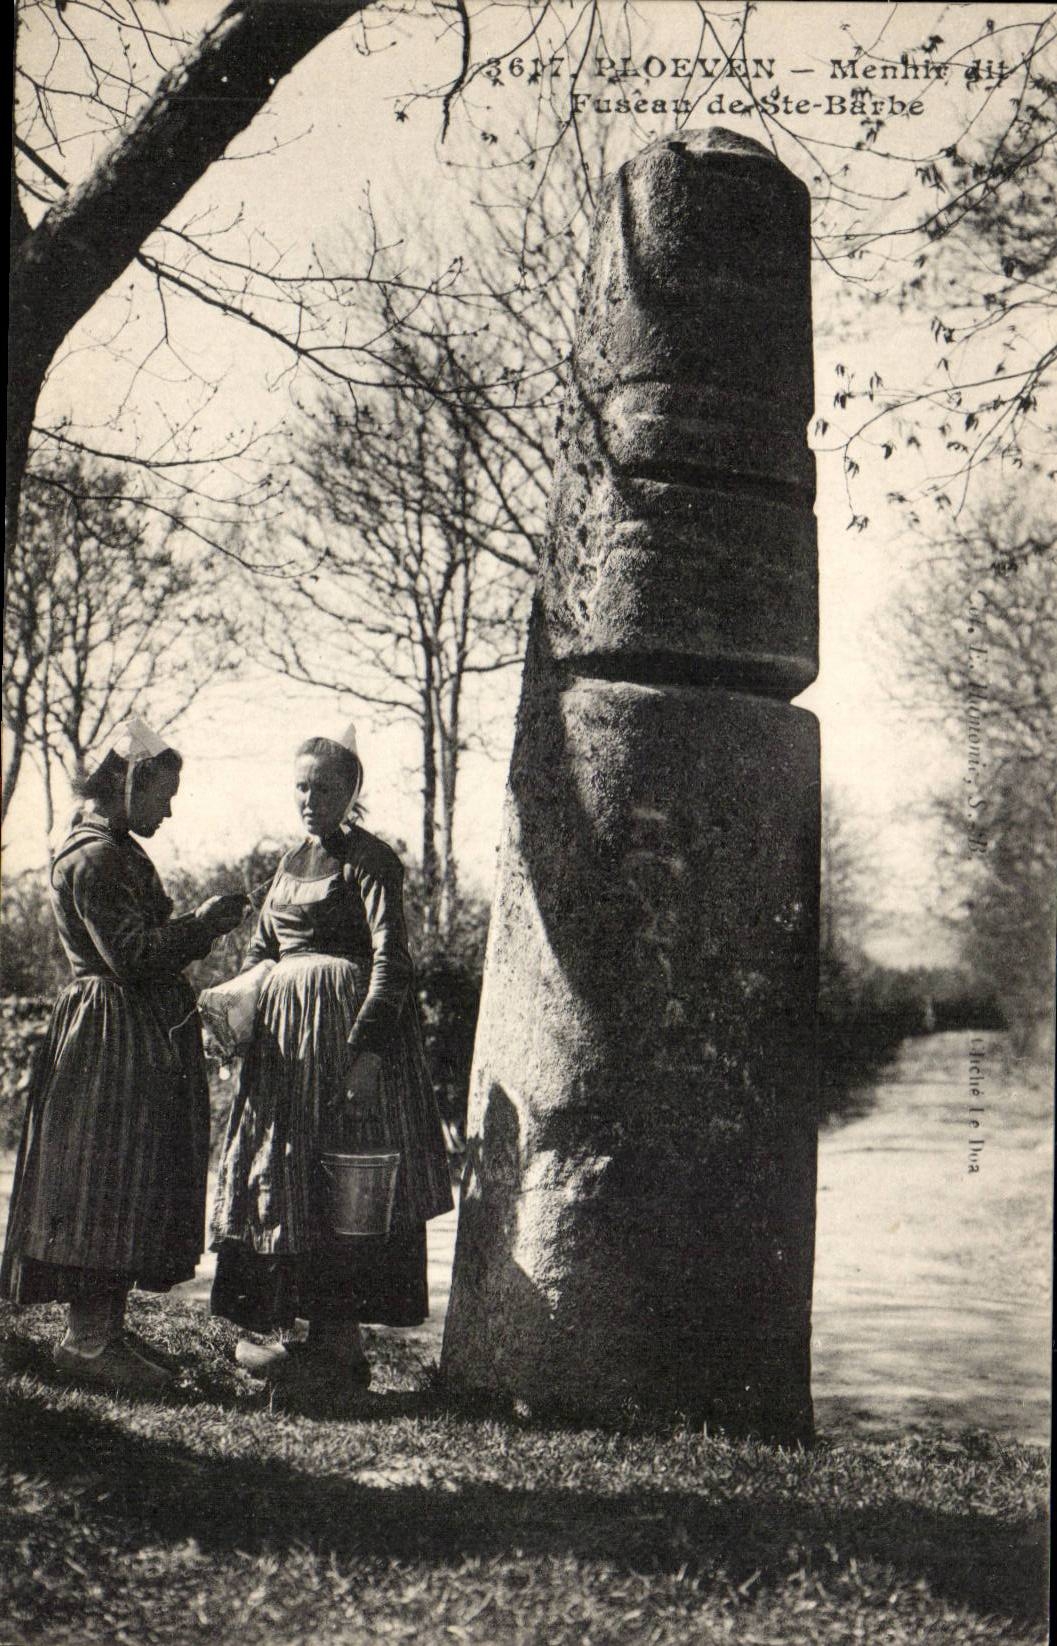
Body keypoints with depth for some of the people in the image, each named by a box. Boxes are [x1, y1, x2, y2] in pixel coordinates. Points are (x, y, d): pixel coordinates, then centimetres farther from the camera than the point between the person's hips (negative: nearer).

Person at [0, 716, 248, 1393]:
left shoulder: (118, 850, 17)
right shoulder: (94, 857, -16)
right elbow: (134, 956, -21)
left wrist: (201, 928, 11)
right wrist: (204, 922, -13)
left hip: (144, 1041, 11)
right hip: (109, 1039, -11)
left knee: (128, 1190, 12)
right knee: (103, 1183, -5)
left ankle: (107, 1328, 20)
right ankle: (87, 1338, 3)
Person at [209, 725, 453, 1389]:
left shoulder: (370, 859, -7)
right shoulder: (292, 862, 17)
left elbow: (391, 960, -16)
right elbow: (261, 951, 24)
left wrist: (367, 1050, -24)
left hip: (347, 1026, -8)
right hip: (286, 1035, 8)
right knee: (284, 1177, 8)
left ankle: (342, 1346, 1)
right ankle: (316, 1333, 16)